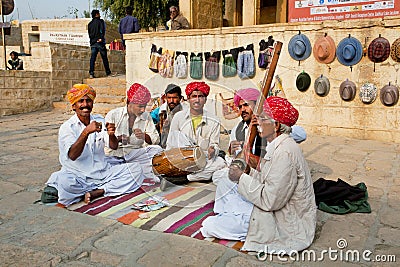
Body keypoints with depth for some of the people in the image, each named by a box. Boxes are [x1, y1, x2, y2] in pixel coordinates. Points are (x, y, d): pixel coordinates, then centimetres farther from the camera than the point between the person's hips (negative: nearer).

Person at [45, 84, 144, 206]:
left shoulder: (99, 120, 7)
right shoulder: (67, 127, -6)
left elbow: (114, 146, -3)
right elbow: (72, 155, -22)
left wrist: (111, 134, -26)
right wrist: (86, 132, -34)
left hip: (103, 173, 4)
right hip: (77, 175, -4)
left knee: (136, 169, -13)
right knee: (64, 181, -36)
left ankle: (96, 192, -17)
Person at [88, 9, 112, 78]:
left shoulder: (90, 23, 16)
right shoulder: (100, 21, 1)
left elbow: (89, 34, 19)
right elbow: (103, 30, -14)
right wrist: (101, 38, -18)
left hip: (92, 43, 5)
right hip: (100, 42, -5)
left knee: (92, 58, 1)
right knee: (104, 58, 2)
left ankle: (91, 73, -7)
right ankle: (108, 73, 6)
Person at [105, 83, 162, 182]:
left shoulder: (146, 116, 10)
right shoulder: (113, 114, -1)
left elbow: (156, 139, 4)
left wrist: (144, 136, -19)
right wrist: (117, 139, -29)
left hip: (136, 154, 2)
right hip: (115, 154, -2)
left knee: (157, 149, -22)